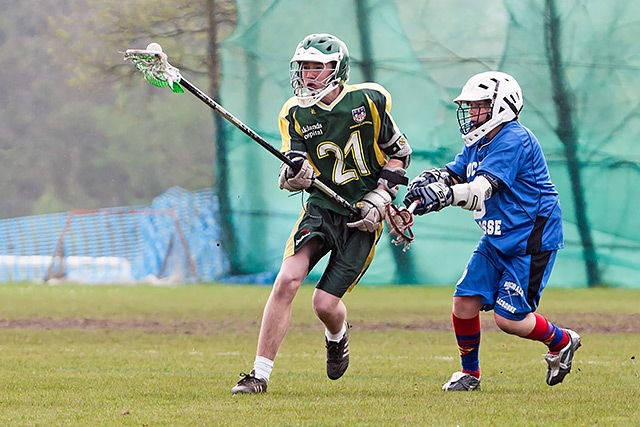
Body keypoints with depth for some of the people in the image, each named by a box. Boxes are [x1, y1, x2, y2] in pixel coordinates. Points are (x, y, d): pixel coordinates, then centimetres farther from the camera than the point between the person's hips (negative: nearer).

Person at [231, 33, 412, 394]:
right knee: (287, 280, -18)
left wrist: (379, 199, -8)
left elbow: (399, 153, 3)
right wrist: (294, 173, -30)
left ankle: (338, 337, 31)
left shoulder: (369, 102, -7)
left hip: (361, 217, -2)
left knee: (325, 303, -7)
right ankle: (260, 374, -13)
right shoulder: (296, 114, -1)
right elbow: (295, 181, -5)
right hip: (320, 206, 2)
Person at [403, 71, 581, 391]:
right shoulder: (478, 143, 11)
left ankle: (561, 342, 19)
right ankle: (469, 373, 17)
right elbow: (451, 176, 2)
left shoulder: (513, 140, -20)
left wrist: (443, 195, -47)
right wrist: (427, 182, -21)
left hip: (531, 241, -9)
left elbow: (482, 189, -32)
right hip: (496, 241, 9)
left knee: (508, 318, -9)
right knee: (465, 302, -1)